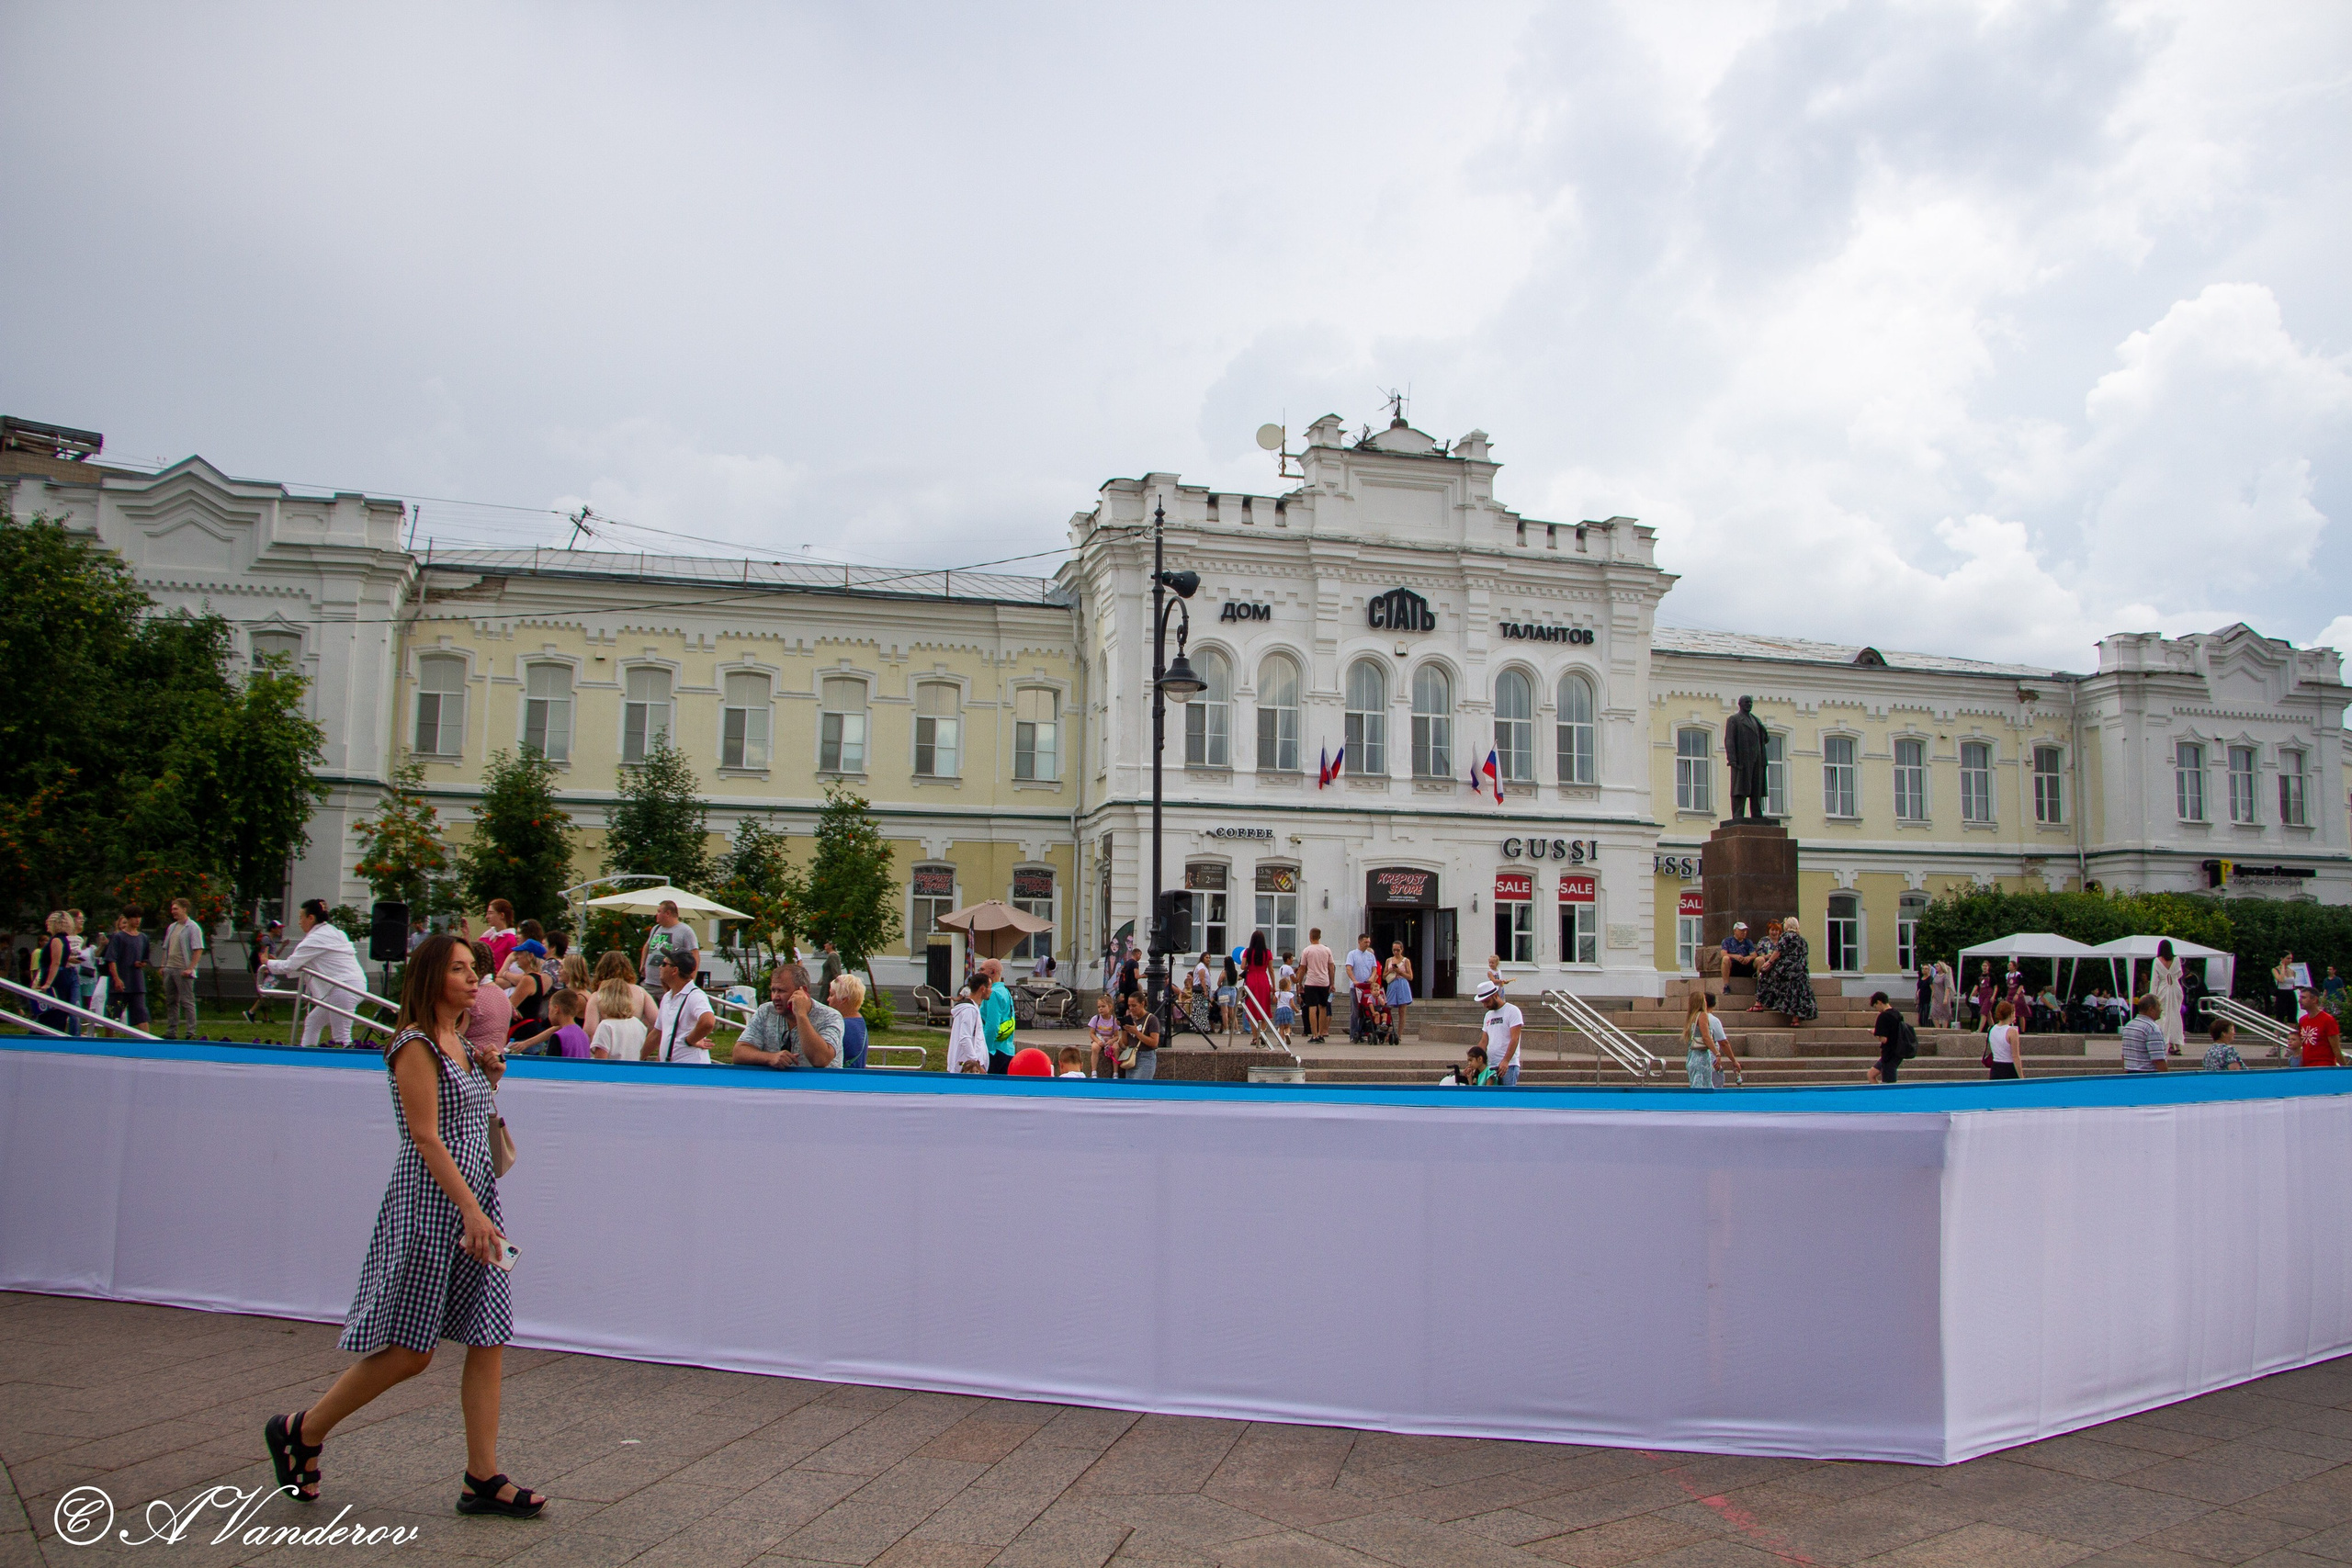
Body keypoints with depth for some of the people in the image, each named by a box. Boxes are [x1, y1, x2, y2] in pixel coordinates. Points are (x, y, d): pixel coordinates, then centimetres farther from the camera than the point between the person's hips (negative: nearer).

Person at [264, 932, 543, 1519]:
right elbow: (426, 1136, -17)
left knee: (488, 1342, 4)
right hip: (429, 1204, -8)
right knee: (408, 1350, -1)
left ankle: (484, 1479, 9)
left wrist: (490, 1080, 8)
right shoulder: (416, 1047, -10)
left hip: (474, 1200, 8)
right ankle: (300, 1432, 21)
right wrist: (471, 1211, -21)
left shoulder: (461, 1044, 15)